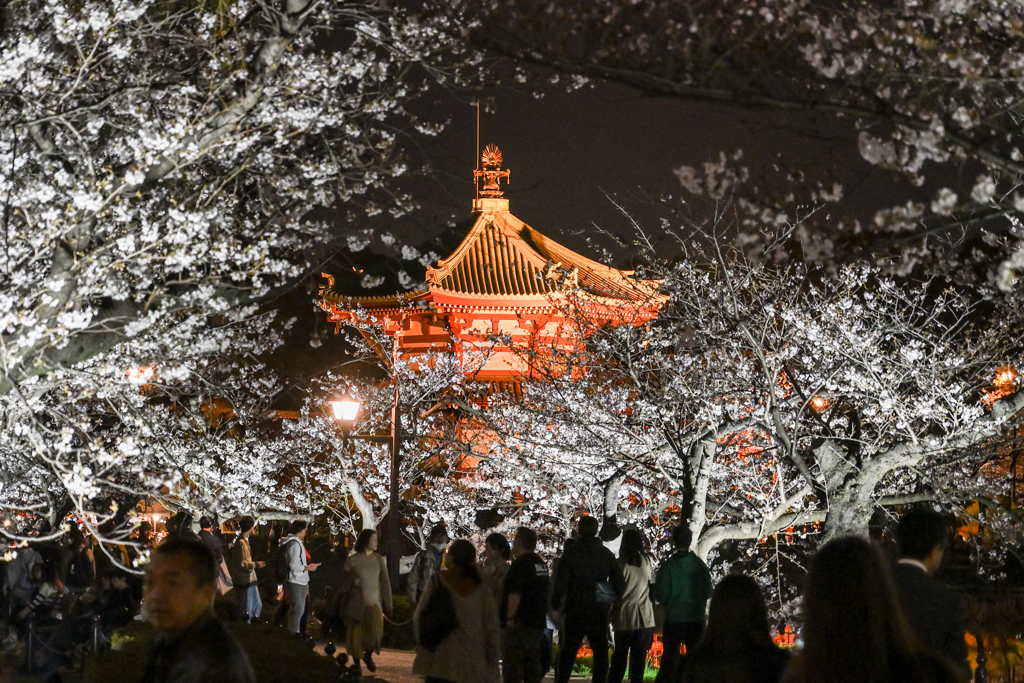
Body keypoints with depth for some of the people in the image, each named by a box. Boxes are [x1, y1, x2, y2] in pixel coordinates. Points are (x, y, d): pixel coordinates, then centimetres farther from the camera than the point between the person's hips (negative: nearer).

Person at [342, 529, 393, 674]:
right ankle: (356, 663, 21)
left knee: (375, 632, -6)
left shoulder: (379, 560, 2)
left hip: (374, 603, 2)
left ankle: (368, 656, 22)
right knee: (356, 634, 2)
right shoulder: (352, 560, -6)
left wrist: (388, 603, 2)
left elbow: (385, 583, 4)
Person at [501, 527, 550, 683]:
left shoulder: (520, 564, -16)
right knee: (533, 665, 12)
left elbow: (514, 595, -23)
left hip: (519, 624, -9)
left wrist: (510, 618, -15)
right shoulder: (541, 564, 13)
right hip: (537, 623, 9)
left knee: (512, 669, -5)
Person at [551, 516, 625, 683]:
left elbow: (561, 582, -10)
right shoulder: (607, 554, 1)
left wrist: (556, 606, -3)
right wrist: (614, 601, 13)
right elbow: (618, 583, 2)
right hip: (599, 610, 1)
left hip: (576, 609, -1)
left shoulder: (571, 554, -7)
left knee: (569, 650, 10)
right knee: (600, 651, 7)